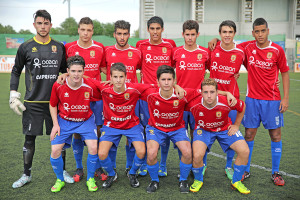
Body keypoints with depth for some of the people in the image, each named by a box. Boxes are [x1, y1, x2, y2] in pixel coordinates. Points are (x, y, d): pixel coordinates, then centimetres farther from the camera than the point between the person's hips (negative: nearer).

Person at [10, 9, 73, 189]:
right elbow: (16, 72, 9)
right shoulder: (26, 47, 1)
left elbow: (64, 71, 16)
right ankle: (27, 175, 20)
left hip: (55, 100, 1)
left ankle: (62, 171, 22)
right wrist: (14, 95, 0)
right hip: (33, 102, -1)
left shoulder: (59, 47, 7)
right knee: (30, 139, 5)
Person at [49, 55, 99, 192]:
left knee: (93, 147, -17)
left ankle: (90, 179, 8)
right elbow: (53, 105, 2)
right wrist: (55, 124, -5)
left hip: (86, 121, -1)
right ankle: (60, 180, 17)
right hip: (64, 121, 1)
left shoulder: (90, 86, -19)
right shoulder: (58, 86, -15)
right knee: (55, 150, -10)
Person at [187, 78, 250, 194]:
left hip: (225, 129, 1)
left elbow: (242, 107, -6)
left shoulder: (226, 102, -29)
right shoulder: (194, 104, -29)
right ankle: (198, 180, 8)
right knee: (197, 155, -26)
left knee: (244, 151, -15)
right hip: (203, 129, -1)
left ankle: (236, 181, 11)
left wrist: (236, 125, -2)